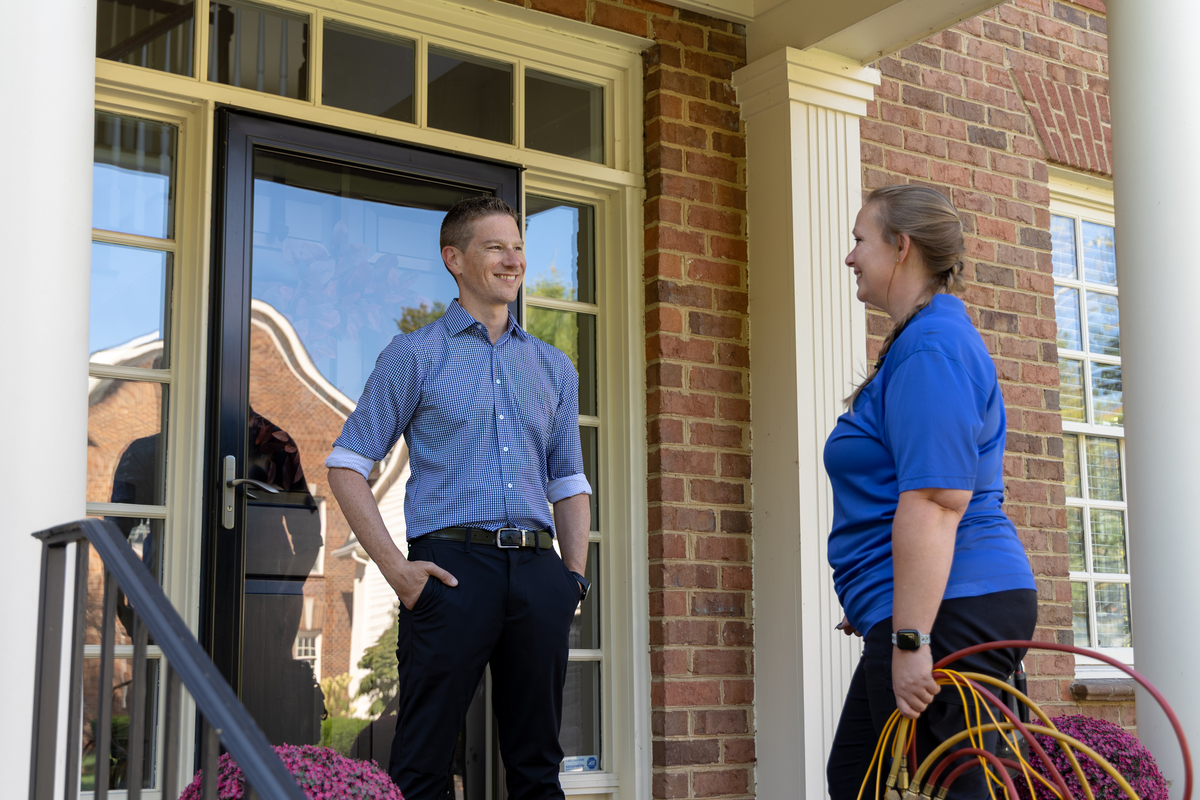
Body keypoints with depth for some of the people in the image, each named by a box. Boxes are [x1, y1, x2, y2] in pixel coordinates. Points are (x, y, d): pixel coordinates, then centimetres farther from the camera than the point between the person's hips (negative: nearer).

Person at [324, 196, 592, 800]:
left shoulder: (554, 368, 20)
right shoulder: (414, 355, 7)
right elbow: (346, 464, 4)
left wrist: (574, 576, 8)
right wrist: (394, 565, -7)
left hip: (538, 570, 4)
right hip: (454, 564, -4)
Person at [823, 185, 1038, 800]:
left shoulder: (932, 348, -16)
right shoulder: (922, 342, 20)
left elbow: (933, 503, -25)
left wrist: (909, 640, -27)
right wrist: (874, 608, 29)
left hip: (947, 612, -11)